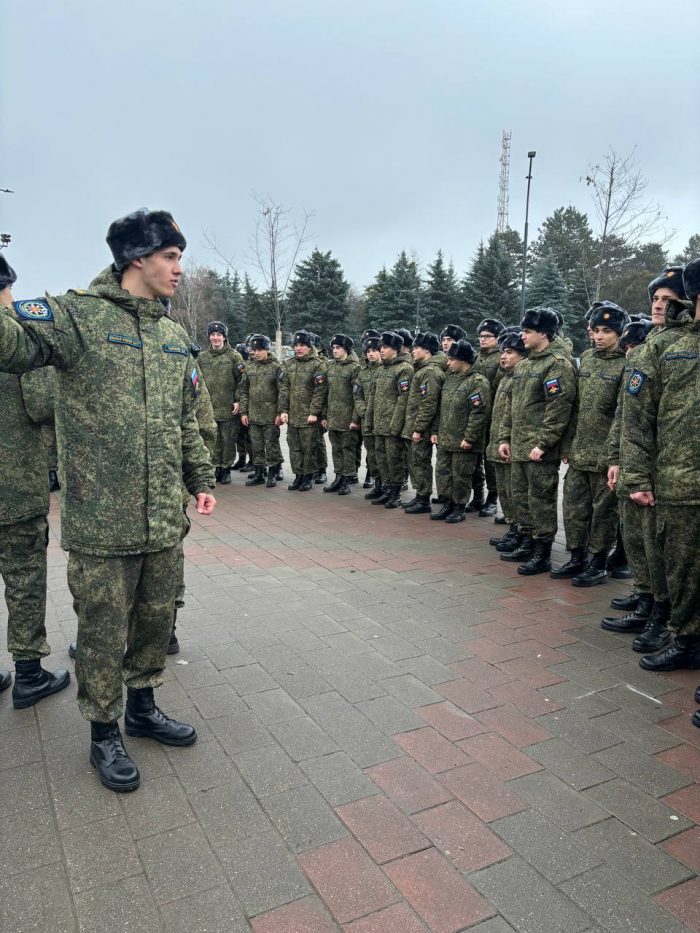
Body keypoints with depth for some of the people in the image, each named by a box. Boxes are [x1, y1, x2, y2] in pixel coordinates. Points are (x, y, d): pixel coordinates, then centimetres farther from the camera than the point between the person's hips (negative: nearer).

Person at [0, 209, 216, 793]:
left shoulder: (175, 336, 13)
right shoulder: (78, 315, -7)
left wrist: (202, 479, 17)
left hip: (165, 519, 6)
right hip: (101, 522, -6)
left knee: (157, 619, 17)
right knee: (104, 634, 8)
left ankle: (143, 707, 40)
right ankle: (105, 733, 30)